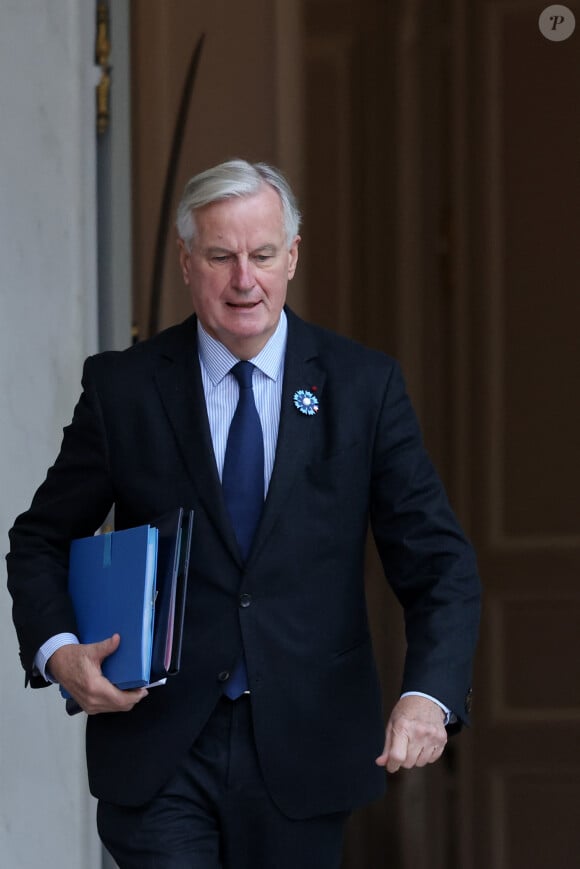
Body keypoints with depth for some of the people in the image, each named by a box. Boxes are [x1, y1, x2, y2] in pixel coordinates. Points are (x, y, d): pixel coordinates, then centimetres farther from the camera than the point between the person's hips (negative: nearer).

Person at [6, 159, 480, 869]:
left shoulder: (364, 384, 1)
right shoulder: (121, 387, 1)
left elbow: (438, 562, -2)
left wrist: (428, 696, -19)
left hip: (304, 753, 1)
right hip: (159, 754, -1)